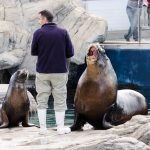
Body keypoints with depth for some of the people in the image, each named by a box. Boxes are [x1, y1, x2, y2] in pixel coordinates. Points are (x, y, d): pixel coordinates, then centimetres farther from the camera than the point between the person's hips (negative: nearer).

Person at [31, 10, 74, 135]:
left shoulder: (38, 33, -7)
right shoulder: (63, 32, -3)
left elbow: (33, 52, 1)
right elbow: (70, 53, -2)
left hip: (42, 72, 0)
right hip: (60, 72, 0)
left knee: (42, 100, 9)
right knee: (60, 100, 8)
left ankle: (43, 128, 7)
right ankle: (60, 128, 8)